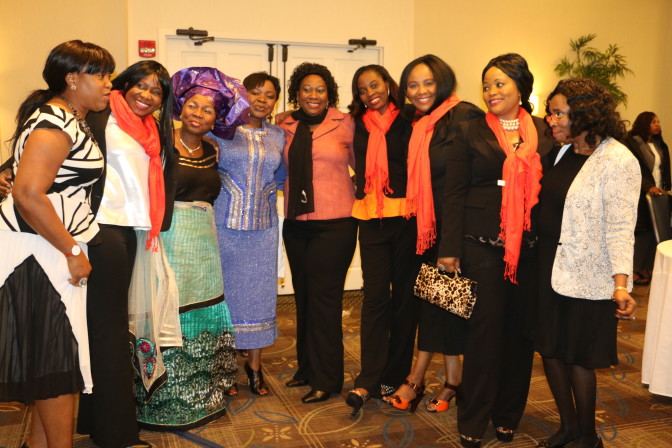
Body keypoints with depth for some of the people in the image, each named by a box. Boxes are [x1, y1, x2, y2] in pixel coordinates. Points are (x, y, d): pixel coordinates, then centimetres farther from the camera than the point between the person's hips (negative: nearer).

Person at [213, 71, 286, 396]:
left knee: (260, 292, 8)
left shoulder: (278, 136, 11)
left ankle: (254, 365, 23)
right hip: (226, 223, -3)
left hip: (263, 226, 4)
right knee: (226, 291, 3)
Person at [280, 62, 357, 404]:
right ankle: (307, 367, 29)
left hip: (334, 224, -5)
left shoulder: (345, 124, -3)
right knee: (303, 296, 13)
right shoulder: (286, 128, 9)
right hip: (296, 223, 5)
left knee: (323, 297, -3)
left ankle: (326, 379, 11)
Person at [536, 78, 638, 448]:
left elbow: (620, 228, -17)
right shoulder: (564, 153, 8)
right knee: (550, 350, 13)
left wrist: (620, 284, -26)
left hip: (585, 279, -7)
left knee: (578, 358, 5)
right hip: (550, 271, 7)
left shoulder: (618, 162, -13)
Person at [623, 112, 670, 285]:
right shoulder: (631, 144, -6)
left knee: (653, 231, 3)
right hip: (640, 196, -6)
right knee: (640, 232, -2)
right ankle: (635, 270, 8)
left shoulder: (659, 145, 15)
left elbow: (665, 170, 17)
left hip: (657, 193, 6)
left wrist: (666, 187, 5)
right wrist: (648, 187, -22)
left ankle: (646, 268, 12)